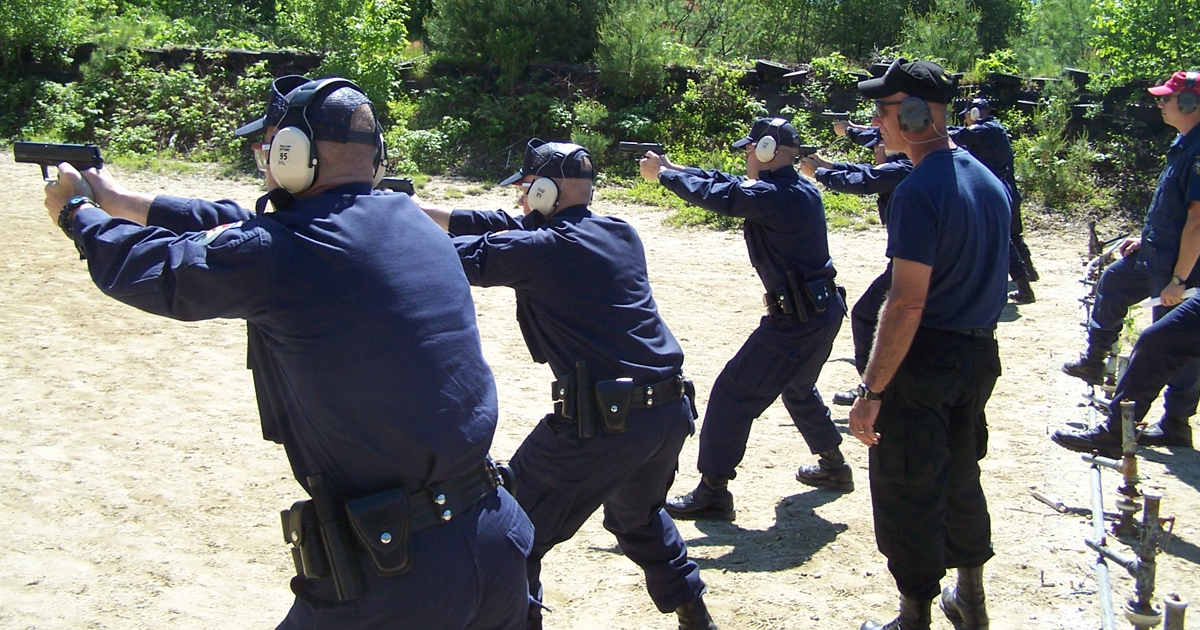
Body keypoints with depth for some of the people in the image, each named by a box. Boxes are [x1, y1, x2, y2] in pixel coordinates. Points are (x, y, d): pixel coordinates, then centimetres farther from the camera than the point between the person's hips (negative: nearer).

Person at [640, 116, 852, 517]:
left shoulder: (774, 196, -20)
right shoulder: (799, 188, 9)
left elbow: (714, 195, -16)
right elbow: (727, 184, 13)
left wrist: (661, 174, -1)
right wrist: (673, 167, 12)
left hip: (796, 318, -10)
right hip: (822, 309, 10)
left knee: (733, 394, -4)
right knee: (798, 389, 31)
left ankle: (713, 491, 1)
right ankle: (834, 467, 43)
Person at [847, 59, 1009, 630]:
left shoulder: (919, 192, -20)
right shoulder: (988, 180, 7)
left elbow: (907, 303, -23)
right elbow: (988, 273, 14)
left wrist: (871, 391, -20)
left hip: (924, 360, -9)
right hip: (979, 354, 9)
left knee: (907, 493, 5)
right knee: (960, 478, 22)